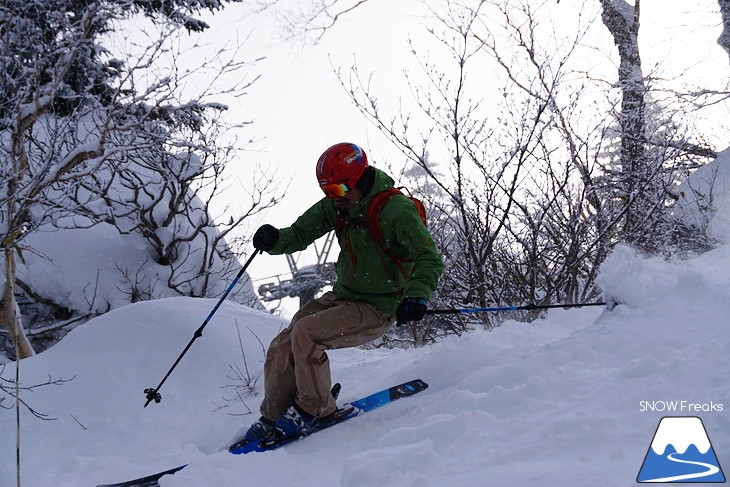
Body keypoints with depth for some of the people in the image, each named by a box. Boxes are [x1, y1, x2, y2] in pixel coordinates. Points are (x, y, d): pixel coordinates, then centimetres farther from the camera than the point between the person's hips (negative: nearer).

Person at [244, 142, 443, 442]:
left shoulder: (395, 209, -20)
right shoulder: (336, 207, 1)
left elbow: (430, 259, -22)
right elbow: (299, 234, 6)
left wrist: (417, 295, -40)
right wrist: (274, 240, -18)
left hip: (376, 310, -7)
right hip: (341, 297, 7)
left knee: (304, 332, -24)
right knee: (282, 349, -5)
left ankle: (315, 409, -3)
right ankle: (273, 418, 15)